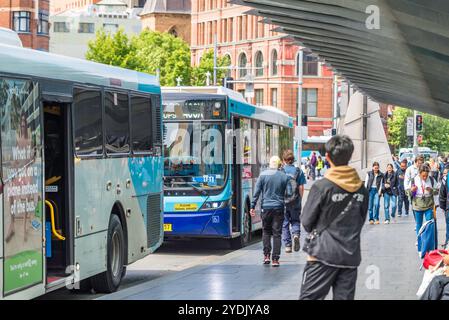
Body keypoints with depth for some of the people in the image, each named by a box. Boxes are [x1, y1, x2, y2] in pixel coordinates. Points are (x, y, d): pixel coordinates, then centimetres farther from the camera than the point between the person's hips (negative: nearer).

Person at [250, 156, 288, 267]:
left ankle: (266, 255, 6)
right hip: (279, 208, 0)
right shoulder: (284, 177, 0)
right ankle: (275, 259, 0)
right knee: (277, 233, 2)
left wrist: (253, 206, 3)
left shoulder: (263, 175, -2)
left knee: (266, 231, 15)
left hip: (266, 207, 0)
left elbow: (257, 192, -2)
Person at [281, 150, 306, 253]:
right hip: (295, 201, 1)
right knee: (295, 220, 17)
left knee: (285, 223, 9)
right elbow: (301, 188, 0)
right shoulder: (299, 171, -1)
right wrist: (299, 199, 11)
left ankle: (287, 245, 9)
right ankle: (296, 234, -13)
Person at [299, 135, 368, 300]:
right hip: (351, 254, 5)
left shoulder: (322, 186, -10)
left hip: (324, 254, -4)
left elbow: (306, 221, -4)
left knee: (309, 297, -3)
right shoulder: (362, 189, 4)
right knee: (344, 297, 5)